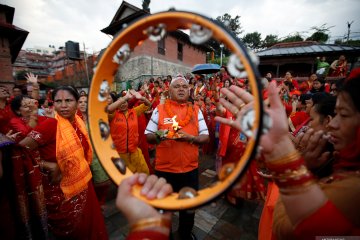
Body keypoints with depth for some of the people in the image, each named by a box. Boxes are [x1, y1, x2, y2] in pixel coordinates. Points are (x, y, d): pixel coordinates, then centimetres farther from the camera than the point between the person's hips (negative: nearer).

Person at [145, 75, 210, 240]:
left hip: (190, 168, 2)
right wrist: (158, 136, -22)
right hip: (164, 168, -1)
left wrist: (191, 138, -19)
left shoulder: (196, 110, 3)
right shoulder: (159, 110, -2)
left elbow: (205, 137, 0)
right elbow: (148, 137, -1)